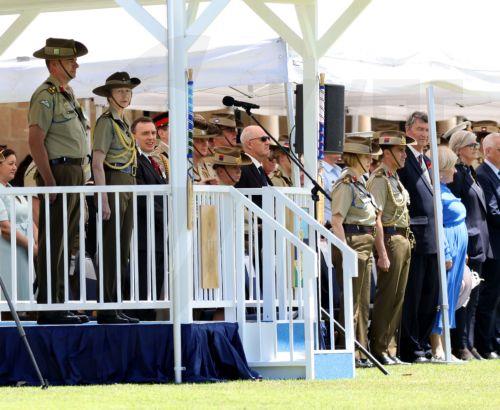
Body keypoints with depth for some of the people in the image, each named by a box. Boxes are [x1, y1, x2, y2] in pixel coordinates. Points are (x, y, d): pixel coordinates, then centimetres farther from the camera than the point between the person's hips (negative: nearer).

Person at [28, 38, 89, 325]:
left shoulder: (68, 94, 19)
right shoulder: (46, 96, -11)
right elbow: (35, 140, -18)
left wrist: (79, 177, 19)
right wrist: (49, 181, -22)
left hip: (76, 173, 10)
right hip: (59, 171, -10)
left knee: (67, 240, 12)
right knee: (53, 242, -9)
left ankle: (59, 305, 16)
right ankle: (49, 309, -10)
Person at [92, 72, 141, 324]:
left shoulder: (122, 123, 19)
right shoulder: (106, 122, -9)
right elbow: (97, 163, -15)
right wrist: (104, 200, -20)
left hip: (127, 187, 9)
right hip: (111, 185, -9)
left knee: (122, 253, 9)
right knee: (110, 250, -9)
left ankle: (114, 307, 12)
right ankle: (106, 310, -8)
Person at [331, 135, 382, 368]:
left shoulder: (359, 183, 16)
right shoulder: (345, 184, -12)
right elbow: (336, 221, -19)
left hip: (364, 246, 10)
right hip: (352, 243, -10)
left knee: (363, 302, 12)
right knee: (352, 302, -7)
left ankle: (361, 352, 17)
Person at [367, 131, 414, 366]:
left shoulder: (396, 179, 18)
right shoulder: (379, 180, -11)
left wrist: (407, 241, 14)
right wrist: (382, 254, -21)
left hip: (403, 240, 9)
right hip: (390, 240, -9)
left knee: (398, 298, 9)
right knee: (386, 296, -7)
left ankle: (389, 348, 12)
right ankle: (379, 349, -4)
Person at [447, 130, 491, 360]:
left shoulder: (470, 173, 17)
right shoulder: (457, 174, -11)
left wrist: (483, 243, 18)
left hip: (478, 243, 9)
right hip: (466, 242, -9)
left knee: (472, 297, 10)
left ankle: (468, 344, 14)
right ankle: (460, 346, -4)